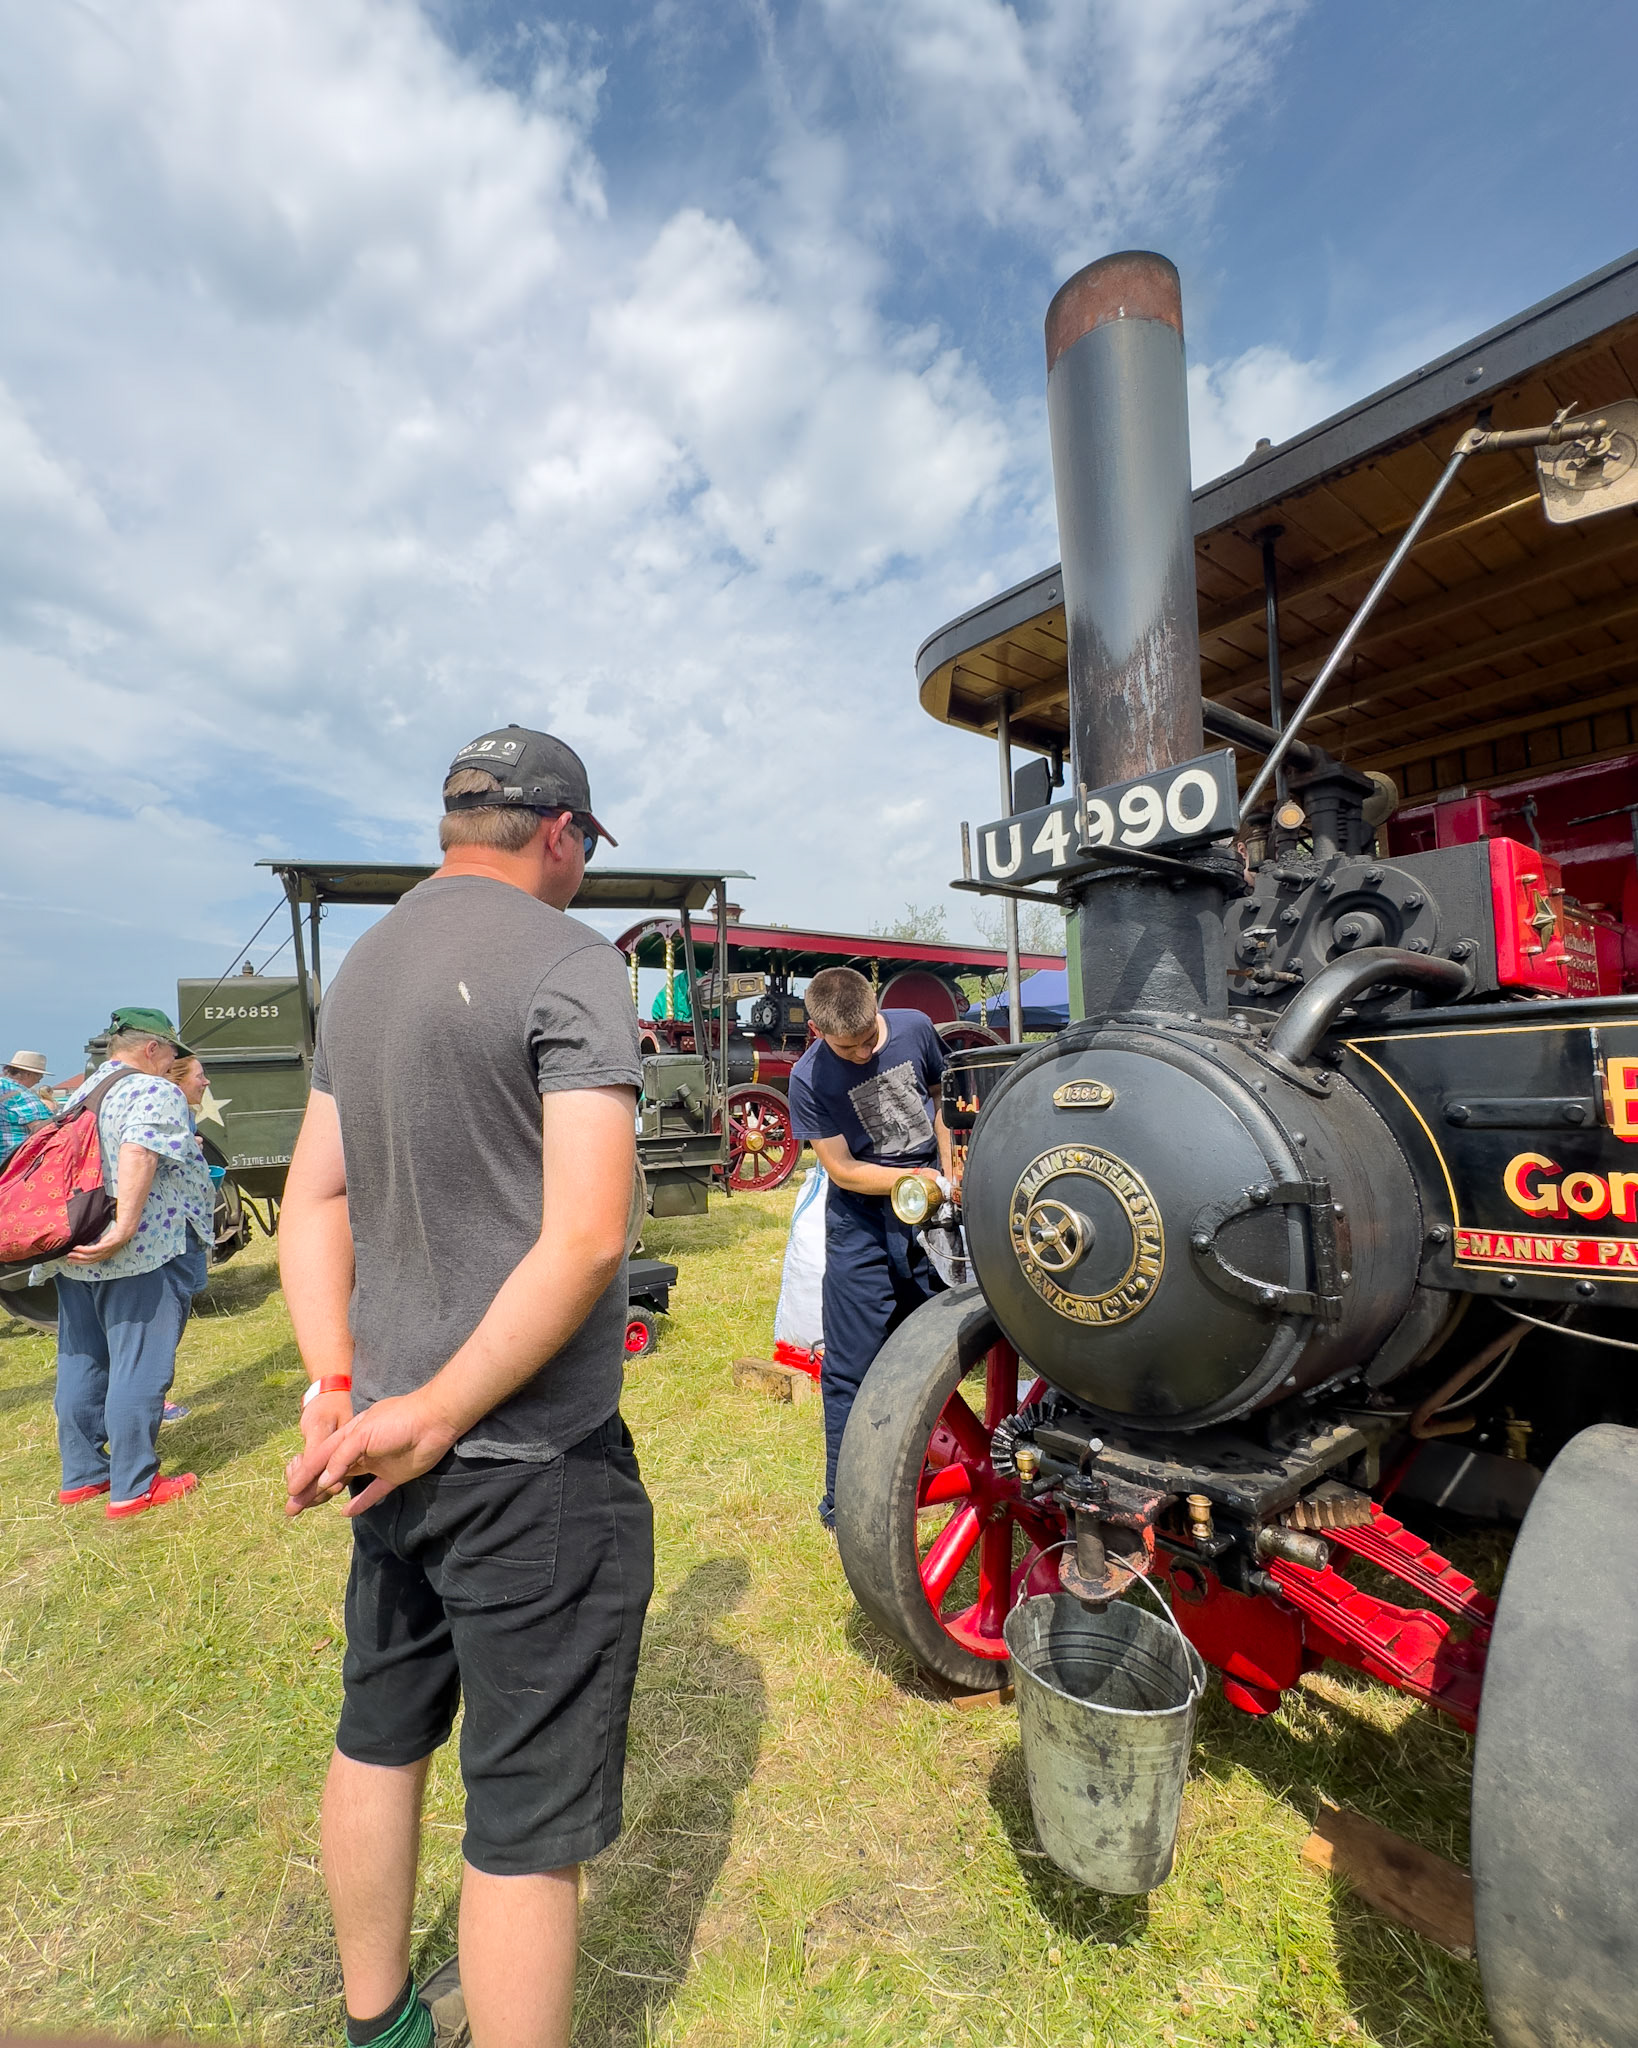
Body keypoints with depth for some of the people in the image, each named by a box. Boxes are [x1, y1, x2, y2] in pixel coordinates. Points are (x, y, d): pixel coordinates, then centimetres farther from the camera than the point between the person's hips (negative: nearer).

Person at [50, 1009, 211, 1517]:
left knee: (80, 1364, 17)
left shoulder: (81, 1094, 17)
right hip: (142, 1257, -9)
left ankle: (80, 1476, 28)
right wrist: (125, 1228, -29)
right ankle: (133, 1488, 5)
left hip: (74, 1255, 9)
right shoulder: (156, 1093, -12)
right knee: (139, 1368, -2)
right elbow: (138, 1155, -27)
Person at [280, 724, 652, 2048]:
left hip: (396, 1447, 9)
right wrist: (435, 1417, -16)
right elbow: (586, 1240, -25)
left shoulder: (362, 965, 9)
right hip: (532, 1464, -8)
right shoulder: (569, 962, -15)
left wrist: (339, 1388, 3)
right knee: (527, 1826, 9)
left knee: (378, 1739, 27)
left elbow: (313, 1202, 9)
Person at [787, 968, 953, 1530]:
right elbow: (842, 1169, -13)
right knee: (852, 1368, 1)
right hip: (862, 1220, -4)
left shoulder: (915, 1027, -9)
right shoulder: (809, 1078, -18)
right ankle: (844, 1502, 18)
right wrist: (914, 1177, -24)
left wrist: (948, 1178, 8)